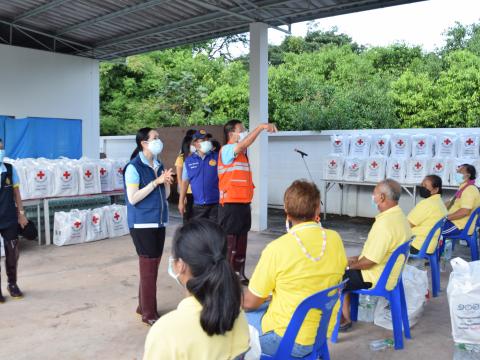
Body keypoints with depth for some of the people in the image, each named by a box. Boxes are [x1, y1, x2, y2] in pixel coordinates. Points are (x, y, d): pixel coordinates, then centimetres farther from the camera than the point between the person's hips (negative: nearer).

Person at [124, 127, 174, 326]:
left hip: (159, 222, 7)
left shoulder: (159, 165, 10)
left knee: (153, 265, 12)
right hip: (142, 224, -7)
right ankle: (149, 313, 8)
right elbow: (133, 198, -17)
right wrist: (156, 182, -19)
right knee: (148, 266, -2)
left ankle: (143, 306, 26)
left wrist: (167, 182, -6)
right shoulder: (134, 167, -12)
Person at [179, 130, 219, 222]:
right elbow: (185, 182, 10)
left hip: (215, 204, -2)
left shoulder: (217, 157, 0)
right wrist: (181, 201, 8)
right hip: (198, 205, 2)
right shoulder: (189, 161, 6)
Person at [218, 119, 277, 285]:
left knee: (241, 242, 16)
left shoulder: (242, 152, 15)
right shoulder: (226, 150, -11)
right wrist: (261, 127, -33)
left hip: (244, 203, 9)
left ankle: (239, 274, 27)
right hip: (230, 204, -9)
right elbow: (245, 143, -29)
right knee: (228, 243, -2)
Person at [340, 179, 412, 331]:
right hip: (389, 273, 9)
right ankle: (346, 315, 20)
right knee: (344, 273, 20)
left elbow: (370, 261, -26)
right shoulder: (400, 216, 2)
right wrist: (358, 258, 12)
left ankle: (343, 320, 18)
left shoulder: (384, 223, -29)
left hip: (376, 278, -9)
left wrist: (351, 264, -9)